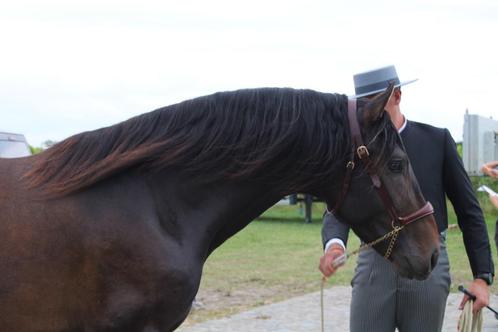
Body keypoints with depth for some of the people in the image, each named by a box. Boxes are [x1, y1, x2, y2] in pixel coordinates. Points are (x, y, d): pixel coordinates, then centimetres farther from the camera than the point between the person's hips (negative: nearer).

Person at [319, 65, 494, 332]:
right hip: (373, 267, 1)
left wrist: (483, 276, -2)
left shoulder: (437, 140, 3)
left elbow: (469, 210, 4)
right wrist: (334, 244, -28)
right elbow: (338, 210, -4)